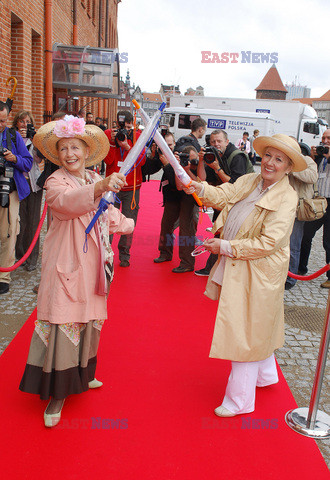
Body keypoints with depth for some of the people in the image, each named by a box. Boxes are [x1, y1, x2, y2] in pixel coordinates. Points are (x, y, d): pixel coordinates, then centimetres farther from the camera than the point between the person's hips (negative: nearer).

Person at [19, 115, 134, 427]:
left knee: (89, 318, 15)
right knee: (63, 322, -7)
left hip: (92, 262, 7)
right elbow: (66, 201, -36)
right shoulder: (55, 182, -11)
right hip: (66, 264, -6)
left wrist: (127, 224, 37)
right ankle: (57, 393, 7)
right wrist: (99, 188, -52)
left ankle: (80, 374, 35)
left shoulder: (96, 179, 9)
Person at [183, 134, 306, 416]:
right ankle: (266, 374, 49)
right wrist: (201, 189, -28)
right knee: (257, 327, 24)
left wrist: (226, 247, -22)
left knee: (246, 332, 1)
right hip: (236, 268, 7)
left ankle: (240, 399, 18)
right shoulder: (249, 181, 4)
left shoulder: (286, 199, -17)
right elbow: (225, 195, -8)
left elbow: (268, 242, -23)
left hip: (258, 275, -7)